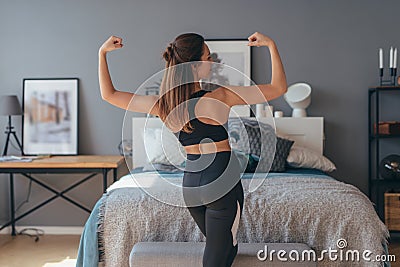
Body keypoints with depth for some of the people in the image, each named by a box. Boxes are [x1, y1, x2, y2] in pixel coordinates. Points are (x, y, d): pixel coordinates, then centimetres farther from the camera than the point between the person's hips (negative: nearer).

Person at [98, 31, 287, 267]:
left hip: (190, 184, 6)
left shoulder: (162, 104, -5)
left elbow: (109, 94, 5)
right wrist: (271, 45, -5)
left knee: (226, 248, 24)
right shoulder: (220, 97, -18)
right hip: (223, 183, -6)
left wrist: (103, 53, 10)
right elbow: (279, 88, -11)